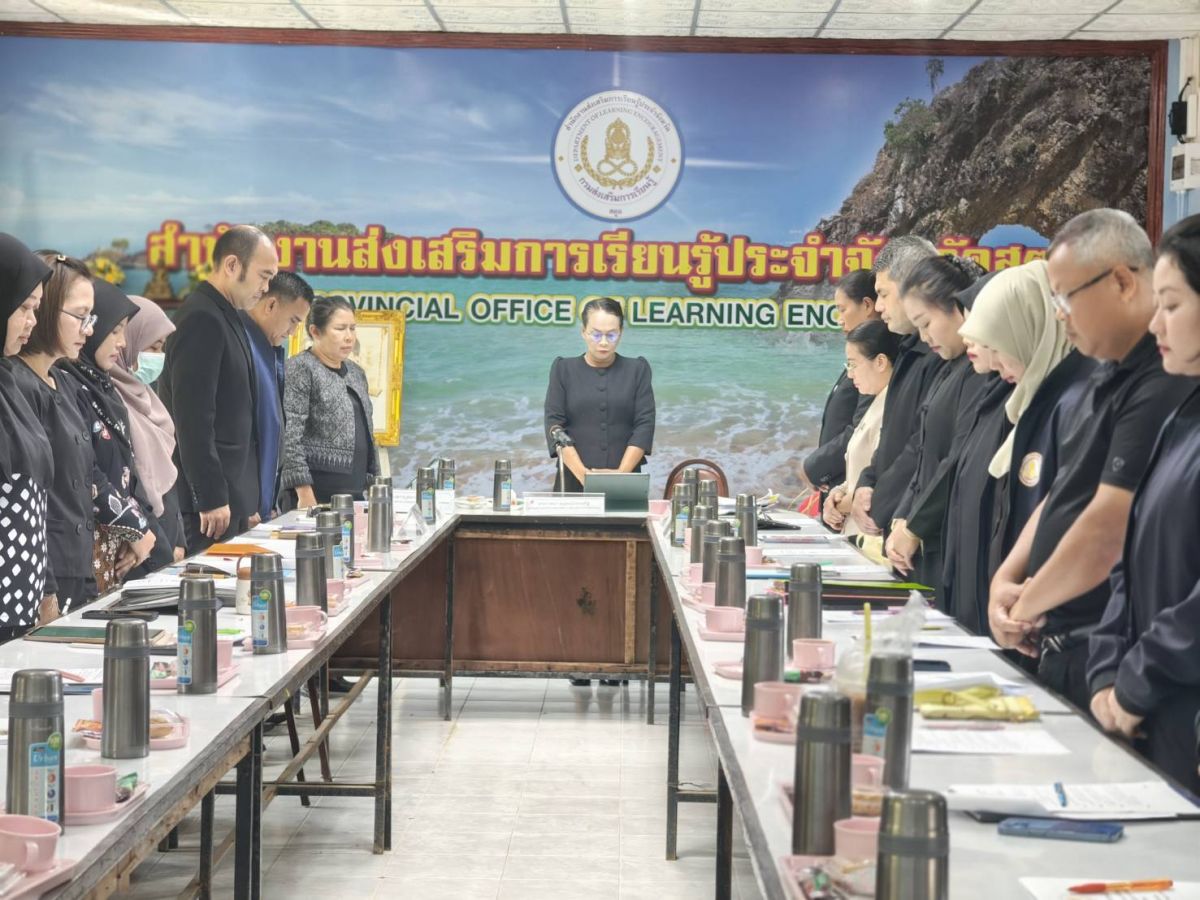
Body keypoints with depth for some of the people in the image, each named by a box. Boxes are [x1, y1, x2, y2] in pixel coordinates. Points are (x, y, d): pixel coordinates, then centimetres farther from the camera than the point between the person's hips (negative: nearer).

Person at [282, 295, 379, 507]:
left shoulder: (356, 372, 17)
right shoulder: (300, 369, -6)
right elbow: (290, 437, -14)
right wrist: (304, 494, -19)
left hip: (355, 490, 7)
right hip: (317, 491, -7)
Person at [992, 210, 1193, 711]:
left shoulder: (1162, 388, -20)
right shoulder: (1112, 377, 13)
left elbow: (1109, 530, -23)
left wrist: (1028, 603, -8)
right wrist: (1006, 579, 3)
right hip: (1058, 646, 9)